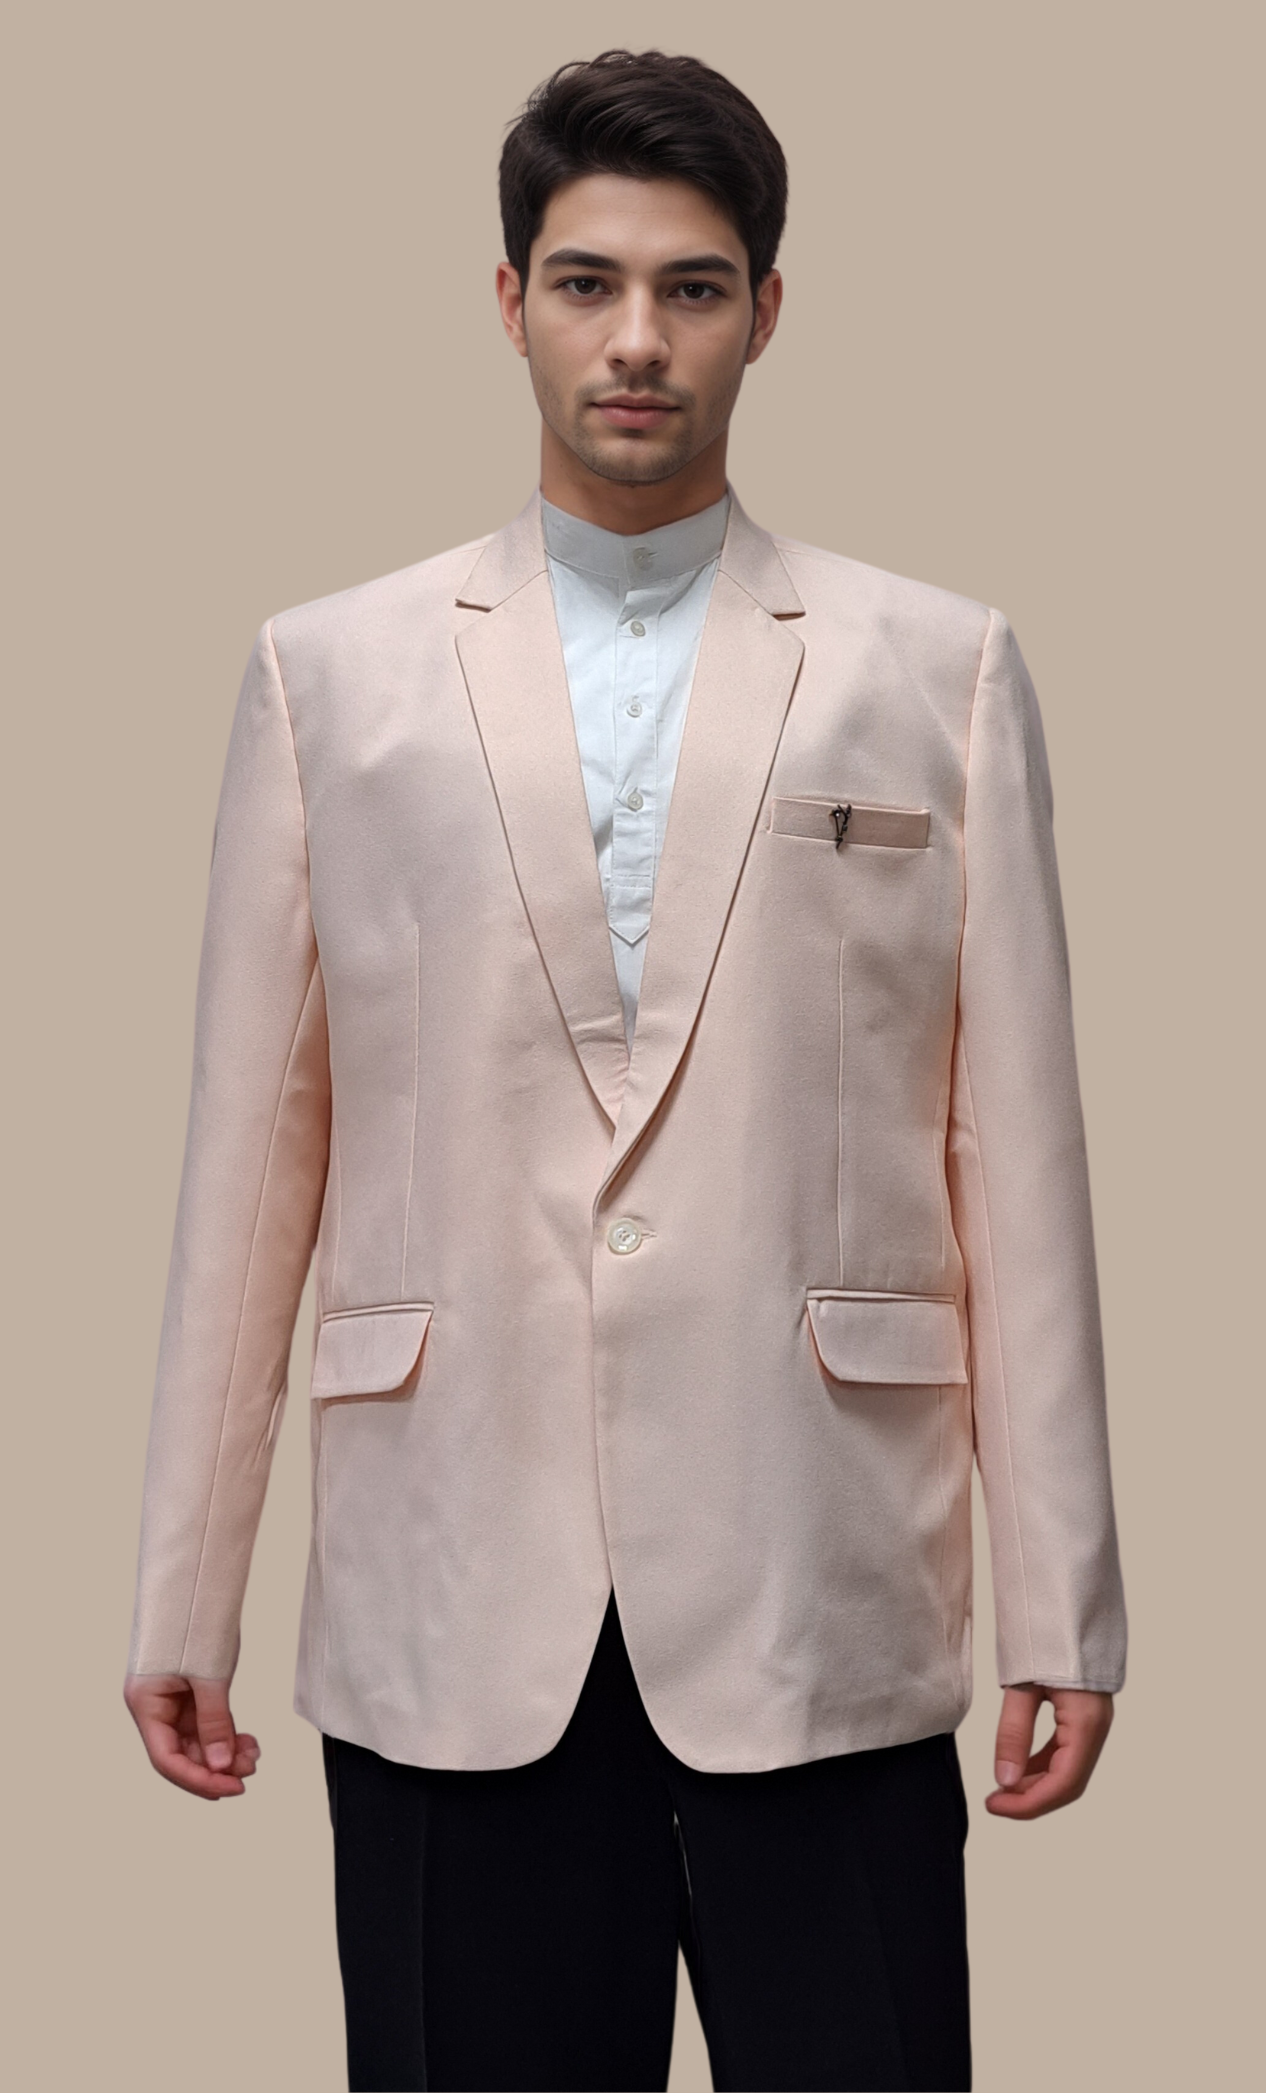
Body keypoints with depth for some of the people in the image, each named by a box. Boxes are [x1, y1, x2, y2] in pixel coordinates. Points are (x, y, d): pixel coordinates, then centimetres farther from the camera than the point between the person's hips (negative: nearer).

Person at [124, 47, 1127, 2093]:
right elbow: (250, 1153, 7)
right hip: (453, 1619, 1)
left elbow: (1016, 1153, 4)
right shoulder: (331, 674, 8)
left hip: (822, 1617, 0)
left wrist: (1062, 1600, 1)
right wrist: (183, 1594, 5)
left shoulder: (940, 671, 7)